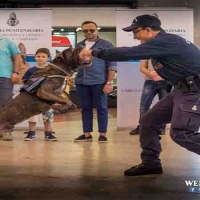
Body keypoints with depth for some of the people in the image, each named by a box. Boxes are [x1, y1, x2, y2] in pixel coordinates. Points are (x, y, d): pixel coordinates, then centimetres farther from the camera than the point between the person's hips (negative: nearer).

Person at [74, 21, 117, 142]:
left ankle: (103, 134, 6)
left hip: (99, 82, -5)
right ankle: (87, 134, 15)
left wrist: (110, 82, -11)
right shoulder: (79, 46, 15)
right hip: (81, 82, 5)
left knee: (101, 108, 1)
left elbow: (112, 65, -4)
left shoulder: (106, 45, 0)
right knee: (86, 108, 9)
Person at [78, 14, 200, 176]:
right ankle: (150, 163, 17)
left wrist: (94, 53, -15)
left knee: (180, 133, -18)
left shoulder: (165, 41, -19)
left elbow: (128, 53, -22)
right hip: (183, 89, 10)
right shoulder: (163, 42, 13)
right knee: (148, 121, 7)